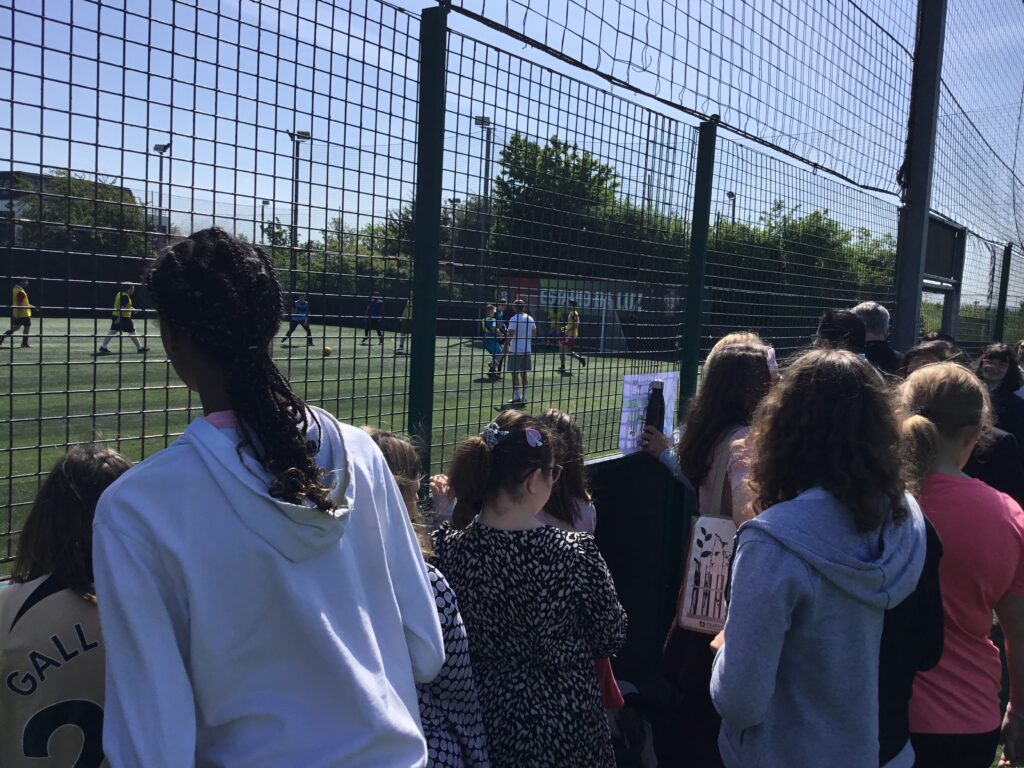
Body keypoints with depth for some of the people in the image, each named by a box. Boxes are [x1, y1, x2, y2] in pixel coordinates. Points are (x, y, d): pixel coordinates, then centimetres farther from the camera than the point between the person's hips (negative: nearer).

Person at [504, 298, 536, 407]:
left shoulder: (514, 319, -12)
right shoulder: (530, 319, 7)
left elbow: (510, 335, -18)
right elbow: (534, 333, 15)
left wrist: (506, 345, -10)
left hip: (515, 351, -6)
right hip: (527, 350, 6)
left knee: (515, 374, 1)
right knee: (524, 374, 11)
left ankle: (517, 397, 1)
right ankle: (523, 397, 14)